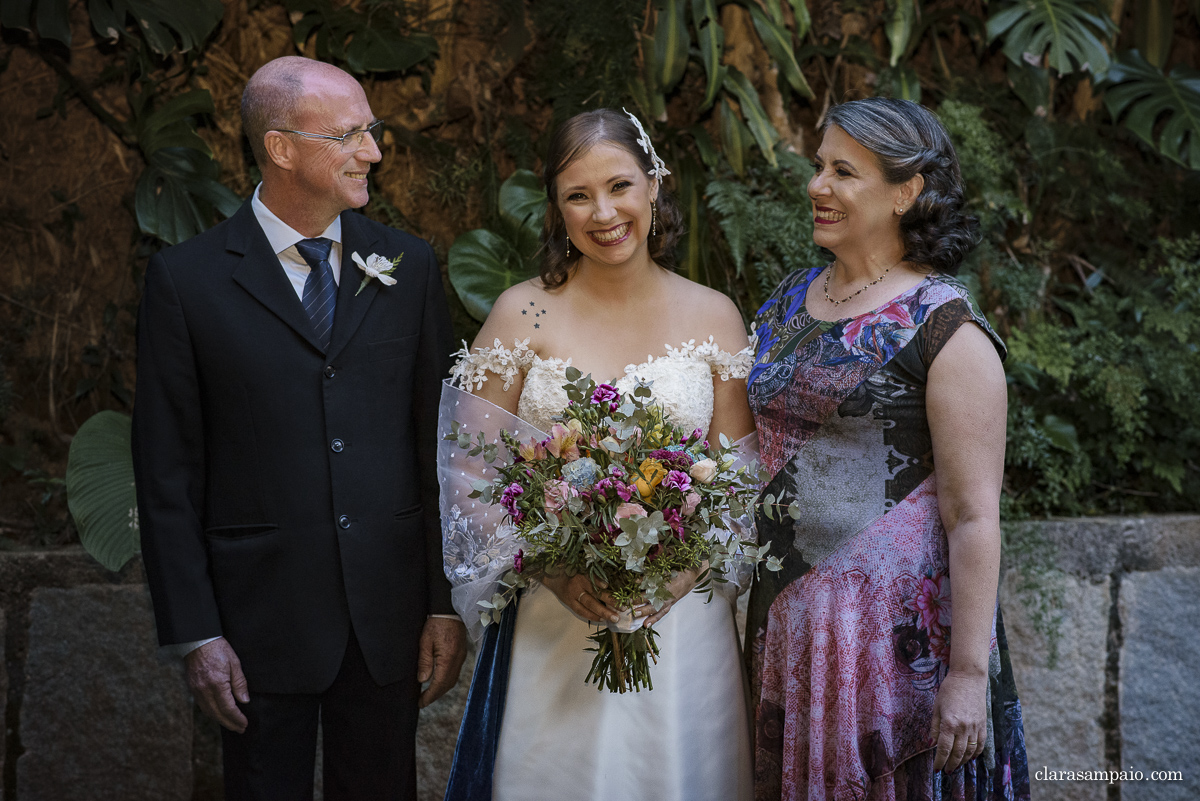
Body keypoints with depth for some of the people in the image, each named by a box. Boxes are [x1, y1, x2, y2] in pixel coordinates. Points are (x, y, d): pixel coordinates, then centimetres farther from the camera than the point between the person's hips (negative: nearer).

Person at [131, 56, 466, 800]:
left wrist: (447, 602, 2)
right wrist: (196, 633, -7)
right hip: (261, 615, -2)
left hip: (389, 613, 2)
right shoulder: (187, 279, -5)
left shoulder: (410, 266, 4)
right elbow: (168, 472, -4)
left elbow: (439, 441, 5)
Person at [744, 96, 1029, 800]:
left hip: (898, 630, -6)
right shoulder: (788, 303, 10)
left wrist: (969, 673, -19)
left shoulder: (944, 330, -11)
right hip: (786, 621, 7)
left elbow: (975, 517, -15)